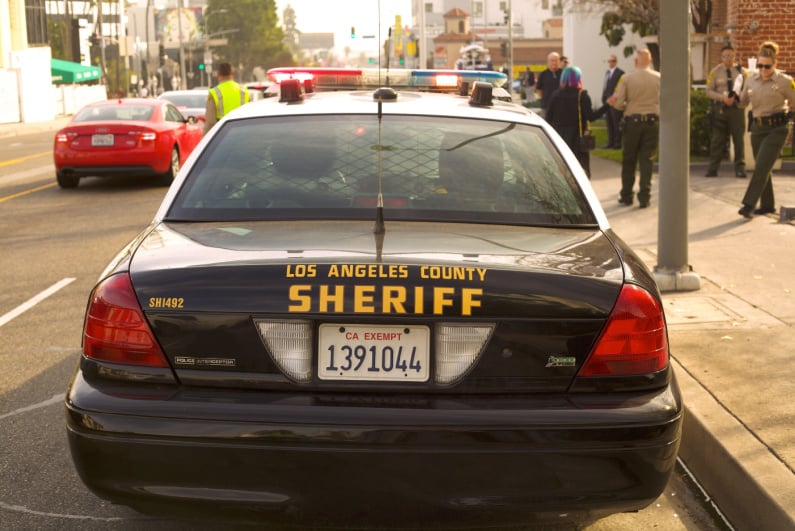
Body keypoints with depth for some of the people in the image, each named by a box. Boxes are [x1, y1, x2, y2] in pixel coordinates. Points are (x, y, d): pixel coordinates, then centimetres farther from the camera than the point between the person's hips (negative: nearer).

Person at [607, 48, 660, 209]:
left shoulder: (626, 78, -6)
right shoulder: (659, 78, -1)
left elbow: (618, 103, -8)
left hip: (632, 121, -1)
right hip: (652, 122, 1)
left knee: (628, 160, 11)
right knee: (646, 159, 5)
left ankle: (626, 195, 16)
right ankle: (644, 197, 2)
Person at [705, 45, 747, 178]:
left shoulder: (740, 71, 7)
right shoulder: (715, 72, 3)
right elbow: (709, 91, 0)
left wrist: (736, 97, -14)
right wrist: (723, 98, -15)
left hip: (737, 108, 1)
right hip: (720, 108, -1)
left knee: (739, 139, 2)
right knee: (717, 139, 1)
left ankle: (739, 168, 9)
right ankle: (713, 169, 7)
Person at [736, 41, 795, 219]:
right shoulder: (751, 80, 6)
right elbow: (743, 101, 17)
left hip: (776, 129, -5)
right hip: (757, 128, 5)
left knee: (761, 167, -14)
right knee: (762, 168, 11)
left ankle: (749, 205, -15)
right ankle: (767, 204, 22)